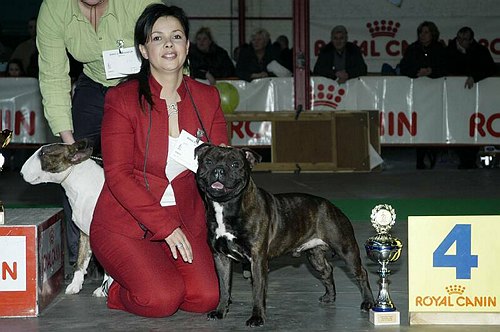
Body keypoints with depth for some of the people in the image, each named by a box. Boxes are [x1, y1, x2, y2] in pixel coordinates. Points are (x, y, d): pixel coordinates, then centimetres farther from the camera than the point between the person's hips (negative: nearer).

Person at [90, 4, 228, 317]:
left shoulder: (207, 97, 4)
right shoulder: (122, 98, -9)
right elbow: (118, 175, -13)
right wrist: (166, 228, -19)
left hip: (184, 220, 4)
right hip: (125, 225, -4)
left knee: (205, 298, -15)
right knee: (163, 299, -24)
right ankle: (117, 291, 10)